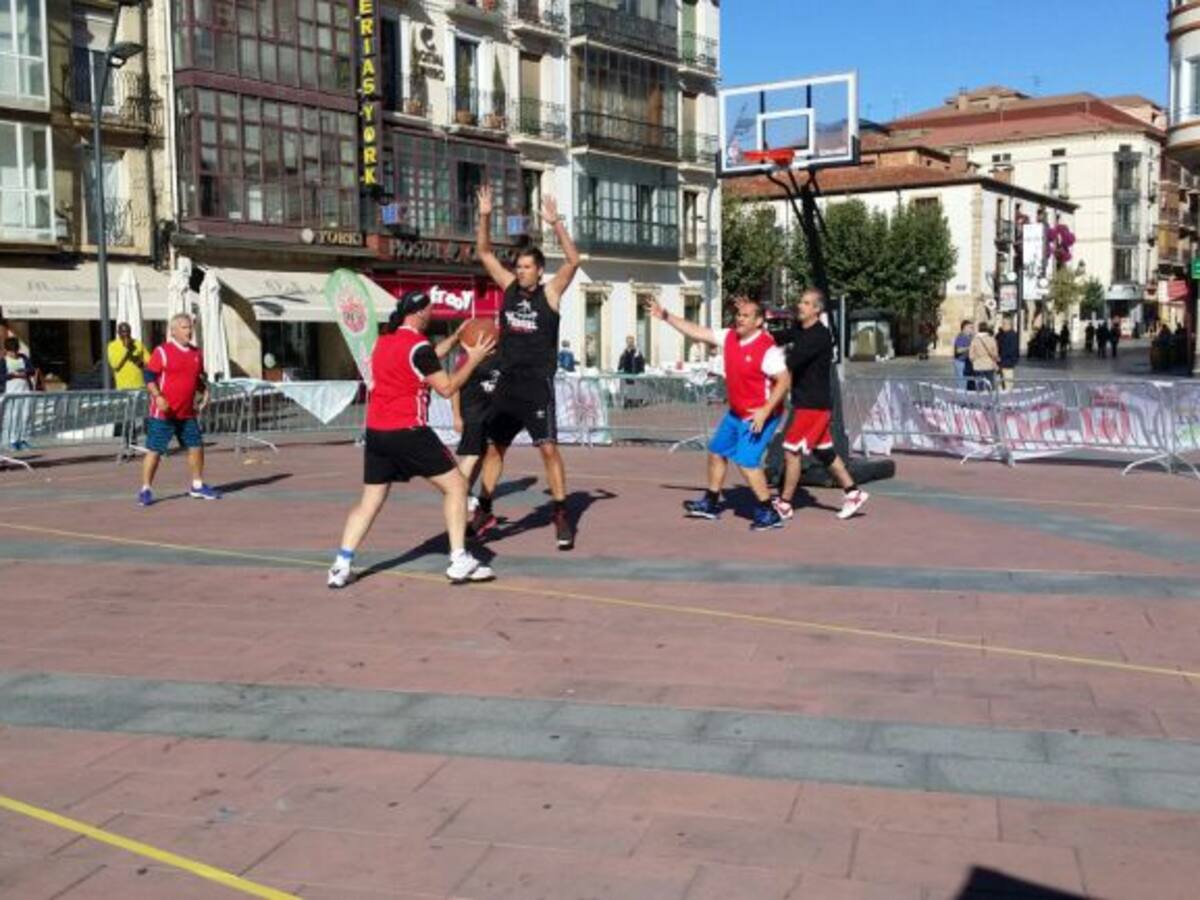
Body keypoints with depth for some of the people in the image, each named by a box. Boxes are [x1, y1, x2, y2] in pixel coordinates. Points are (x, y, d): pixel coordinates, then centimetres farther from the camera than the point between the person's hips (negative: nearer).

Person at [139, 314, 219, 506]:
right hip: (163, 412, -6)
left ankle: (197, 486, 24)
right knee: (154, 450, -4)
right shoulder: (162, 351, -7)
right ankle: (146, 490, 3)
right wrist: (157, 396, -21)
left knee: (196, 446, 9)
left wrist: (204, 392, 7)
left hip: (187, 413, 6)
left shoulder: (196, 353, 11)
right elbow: (149, 376, -9)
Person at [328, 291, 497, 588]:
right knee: (455, 485, 3)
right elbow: (447, 388, -9)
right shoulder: (417, 345, -10)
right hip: (408, 432, -7)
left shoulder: (384, 341, 14)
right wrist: (474, 359, 0)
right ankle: (460, 562, -1)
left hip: (376, 432, 8)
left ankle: (341, 566, 4)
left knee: (370, 499, 13)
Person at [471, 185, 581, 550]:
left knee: (548, 449, -8)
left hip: (538, 385, -5)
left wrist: (555, 223, -25)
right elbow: (484, 252, 9)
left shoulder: (550, 292, -4)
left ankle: (562, 516, -1)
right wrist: (485, 216, -4)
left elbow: (573, 260, -17)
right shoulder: (509, 287, 8)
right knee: (493, 447, 11)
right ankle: (484, 512, 23)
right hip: (507, 383, 5)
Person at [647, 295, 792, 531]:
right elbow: (697, 332, 6)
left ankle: (769, 514, -5)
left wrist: (765, 411, -28)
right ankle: (711, 503, 33)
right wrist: (666, 316, 4)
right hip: (736, 412, 9)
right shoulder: (729, 337, 0)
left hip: (759, 416, -9)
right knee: (717, 451, 17)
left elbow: (784, 380, -22)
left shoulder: (768, 348, -22)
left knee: (746, 462, -15)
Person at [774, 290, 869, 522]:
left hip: (814, 404, -9)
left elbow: (793, 360, -28)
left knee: (791, 450, -6)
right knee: (824, 452, 15)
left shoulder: (820, 336, -18)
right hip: (804, 401, 9)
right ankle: (853, 493, 26)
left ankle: (784, 505, 3)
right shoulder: (799, 330, 10)